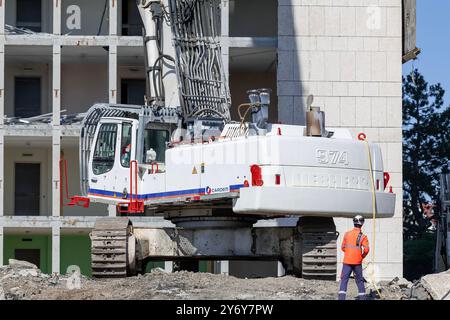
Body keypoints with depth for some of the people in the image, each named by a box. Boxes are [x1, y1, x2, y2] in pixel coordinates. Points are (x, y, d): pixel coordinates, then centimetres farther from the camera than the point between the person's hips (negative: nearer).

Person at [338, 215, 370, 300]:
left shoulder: (347, 234, 2)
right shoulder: (362, 236, -6)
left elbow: (343, 247, 8)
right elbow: (366, 249, -15)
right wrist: (362, 256, 4)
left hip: (347, 261, 1)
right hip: (357, 262, -1)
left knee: (344, 279, 2)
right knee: (359, 280, 12)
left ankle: (341, 297, -9)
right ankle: (362, 297, 14)